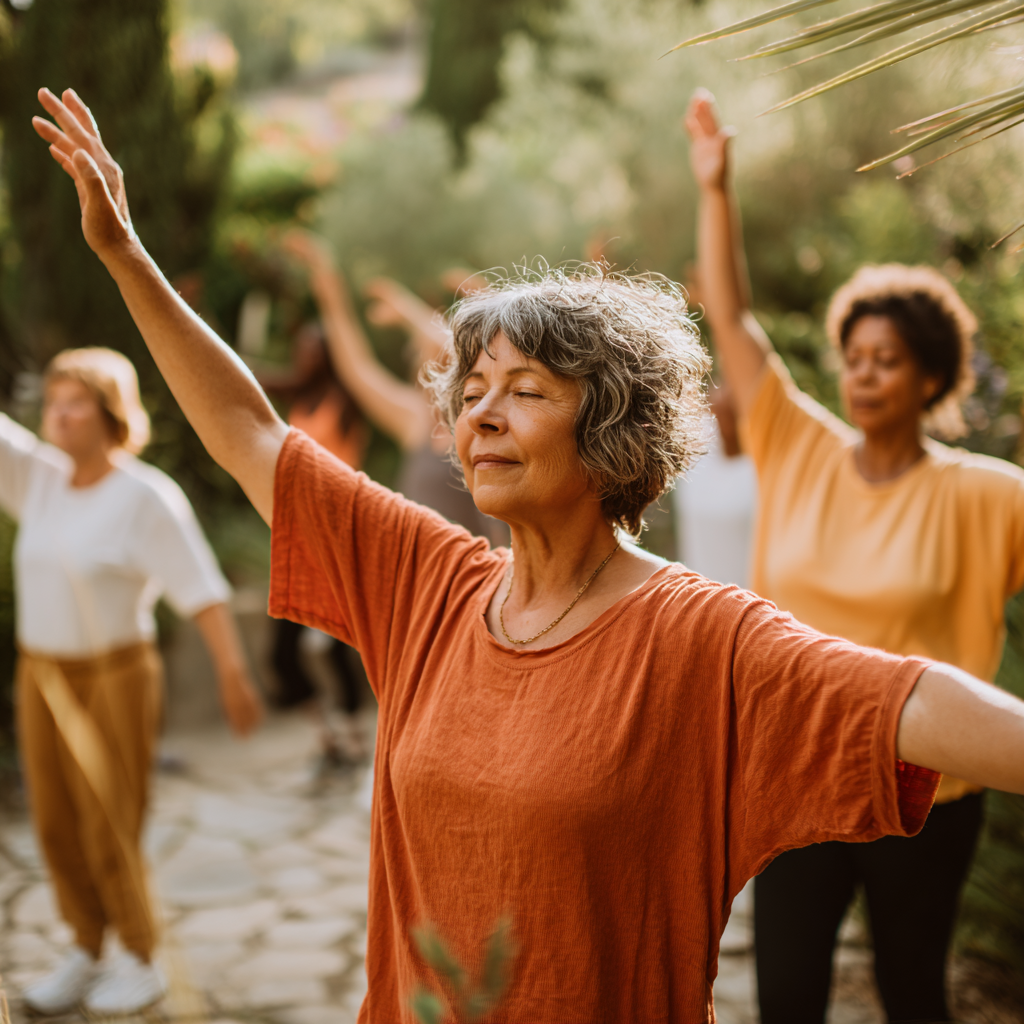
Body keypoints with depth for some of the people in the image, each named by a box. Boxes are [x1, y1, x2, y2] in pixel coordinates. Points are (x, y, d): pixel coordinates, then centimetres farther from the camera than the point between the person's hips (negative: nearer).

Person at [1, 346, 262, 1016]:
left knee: (111, 834, 1)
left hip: (114, 680, -6)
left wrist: (233, 671, -27)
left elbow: (203, 589, -19)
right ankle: (86, 954, 29)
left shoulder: (147, 497, -14)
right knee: (57, 827, 12)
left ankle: (141, 965, 20)